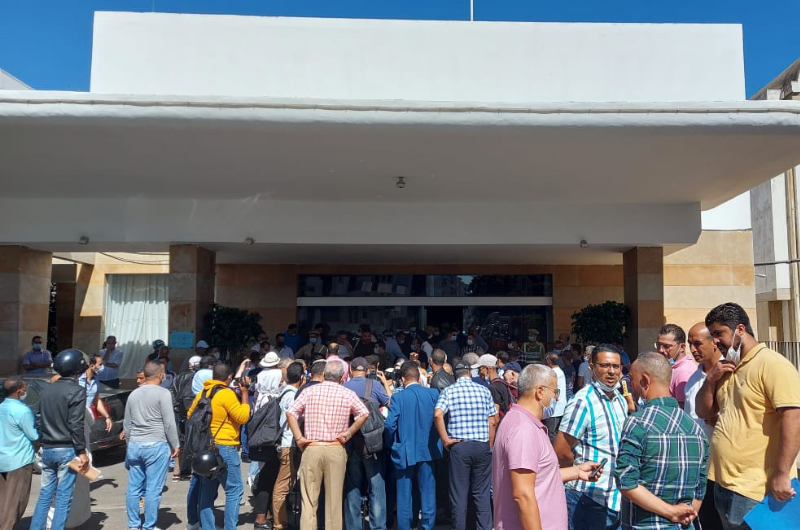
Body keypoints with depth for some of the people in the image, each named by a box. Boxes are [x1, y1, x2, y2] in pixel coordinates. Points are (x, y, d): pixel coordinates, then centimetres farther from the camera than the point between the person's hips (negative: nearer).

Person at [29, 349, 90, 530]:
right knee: (63, 497, 1)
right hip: (67, 450, -6)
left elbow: (39, 420, 13)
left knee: (45, 494, 14)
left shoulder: (45, 390, 9)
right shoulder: (77, 391, -13)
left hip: (47, 449, 6)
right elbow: (76, 425, -17)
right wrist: (82, 451, -12)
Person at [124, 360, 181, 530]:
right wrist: (175, 445, -2)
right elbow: (169, 423, -11)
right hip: (156, 446, -6)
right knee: (153, 489, 0)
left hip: (134, 445, 7)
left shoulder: (133, 394, 12)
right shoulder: (163, 393, -8)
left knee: (134, 487, 11)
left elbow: (127, 423, 18)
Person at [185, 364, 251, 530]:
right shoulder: (227, 394, -15)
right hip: (224, 448, -8)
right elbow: (243, 417, -14)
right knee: (234, 490, 0)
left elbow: (190, 415, 19)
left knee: (207, 492, 13)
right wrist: (245, 393, -8)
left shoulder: (202, 393, 8)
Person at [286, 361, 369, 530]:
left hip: (311, 448, 0)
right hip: (336, 450, 0)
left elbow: (291, 412, -4)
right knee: (334, 499, 9)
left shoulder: (310, 391, 2)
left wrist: (299, 438, -3)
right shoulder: (348, 394, 1)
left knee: (309, 499, 8)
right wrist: (348, 433, -2)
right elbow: (364, 414, -6)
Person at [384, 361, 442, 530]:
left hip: (405, 452, -2)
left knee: (404, 494, 10)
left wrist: (390, 446, 4)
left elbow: (389, 425, -13)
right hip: (427, 451, 2)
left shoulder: (398, 398, -12)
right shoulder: (433, 394, -5)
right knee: (427, 491, 12)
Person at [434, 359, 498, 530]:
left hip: (459, 446, -1)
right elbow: (493, 421, 4)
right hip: (482, 446, 1)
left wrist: (445, 439, -8)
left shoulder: (448, 391, -1)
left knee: (459, 494, 7)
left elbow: (438, 415, -16)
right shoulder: (484, 390, 4)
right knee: (482, 494, 11)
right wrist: (490, 445, 12)